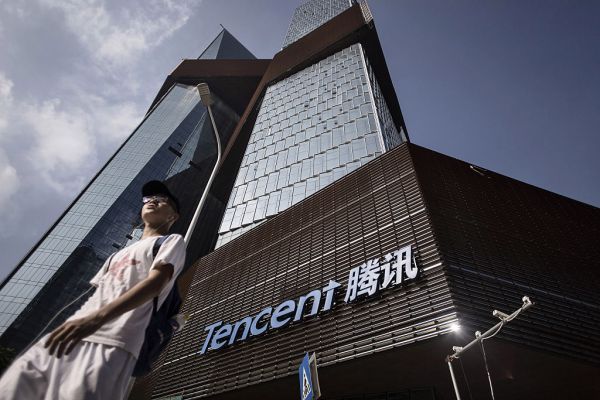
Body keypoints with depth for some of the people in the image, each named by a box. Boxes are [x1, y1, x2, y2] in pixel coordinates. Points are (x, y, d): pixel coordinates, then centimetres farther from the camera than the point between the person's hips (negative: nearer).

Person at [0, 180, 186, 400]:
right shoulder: (119, 254, 31)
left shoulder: (172, 241, 6)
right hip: (69, 334, 8)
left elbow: (156, 282, -13)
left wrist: (97, 317, -26)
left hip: (111, 343, -8)